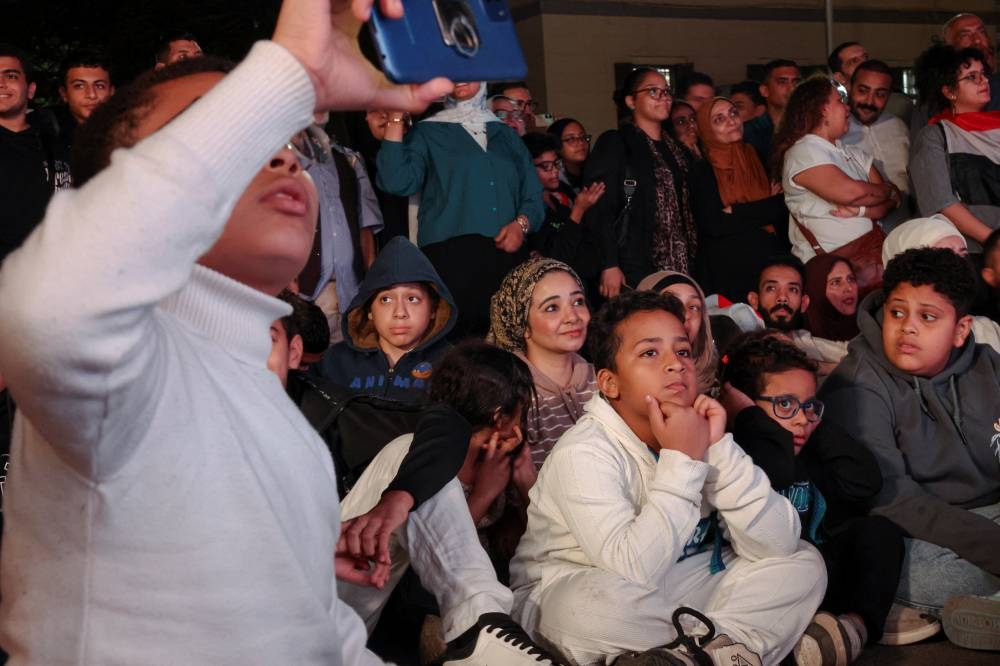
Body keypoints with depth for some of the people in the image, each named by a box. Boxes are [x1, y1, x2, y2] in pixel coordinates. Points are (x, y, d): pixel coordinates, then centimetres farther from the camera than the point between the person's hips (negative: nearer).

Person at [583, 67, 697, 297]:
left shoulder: (674, 149, 21)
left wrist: (689, 263, 15)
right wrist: (609, 266, -18)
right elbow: (599, 210, -10)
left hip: (677, 268, 6)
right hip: (634, 270, -6)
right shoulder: (613, 144, -1)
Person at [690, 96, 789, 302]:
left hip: (770, 264, 3)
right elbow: (714, 225, -11)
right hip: (727, 272, -3)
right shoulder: (701, 171, 1)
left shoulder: (759, 161, 12)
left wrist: (736, 212, -9)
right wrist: (765, 207, -7)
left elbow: (782, 208, 2)